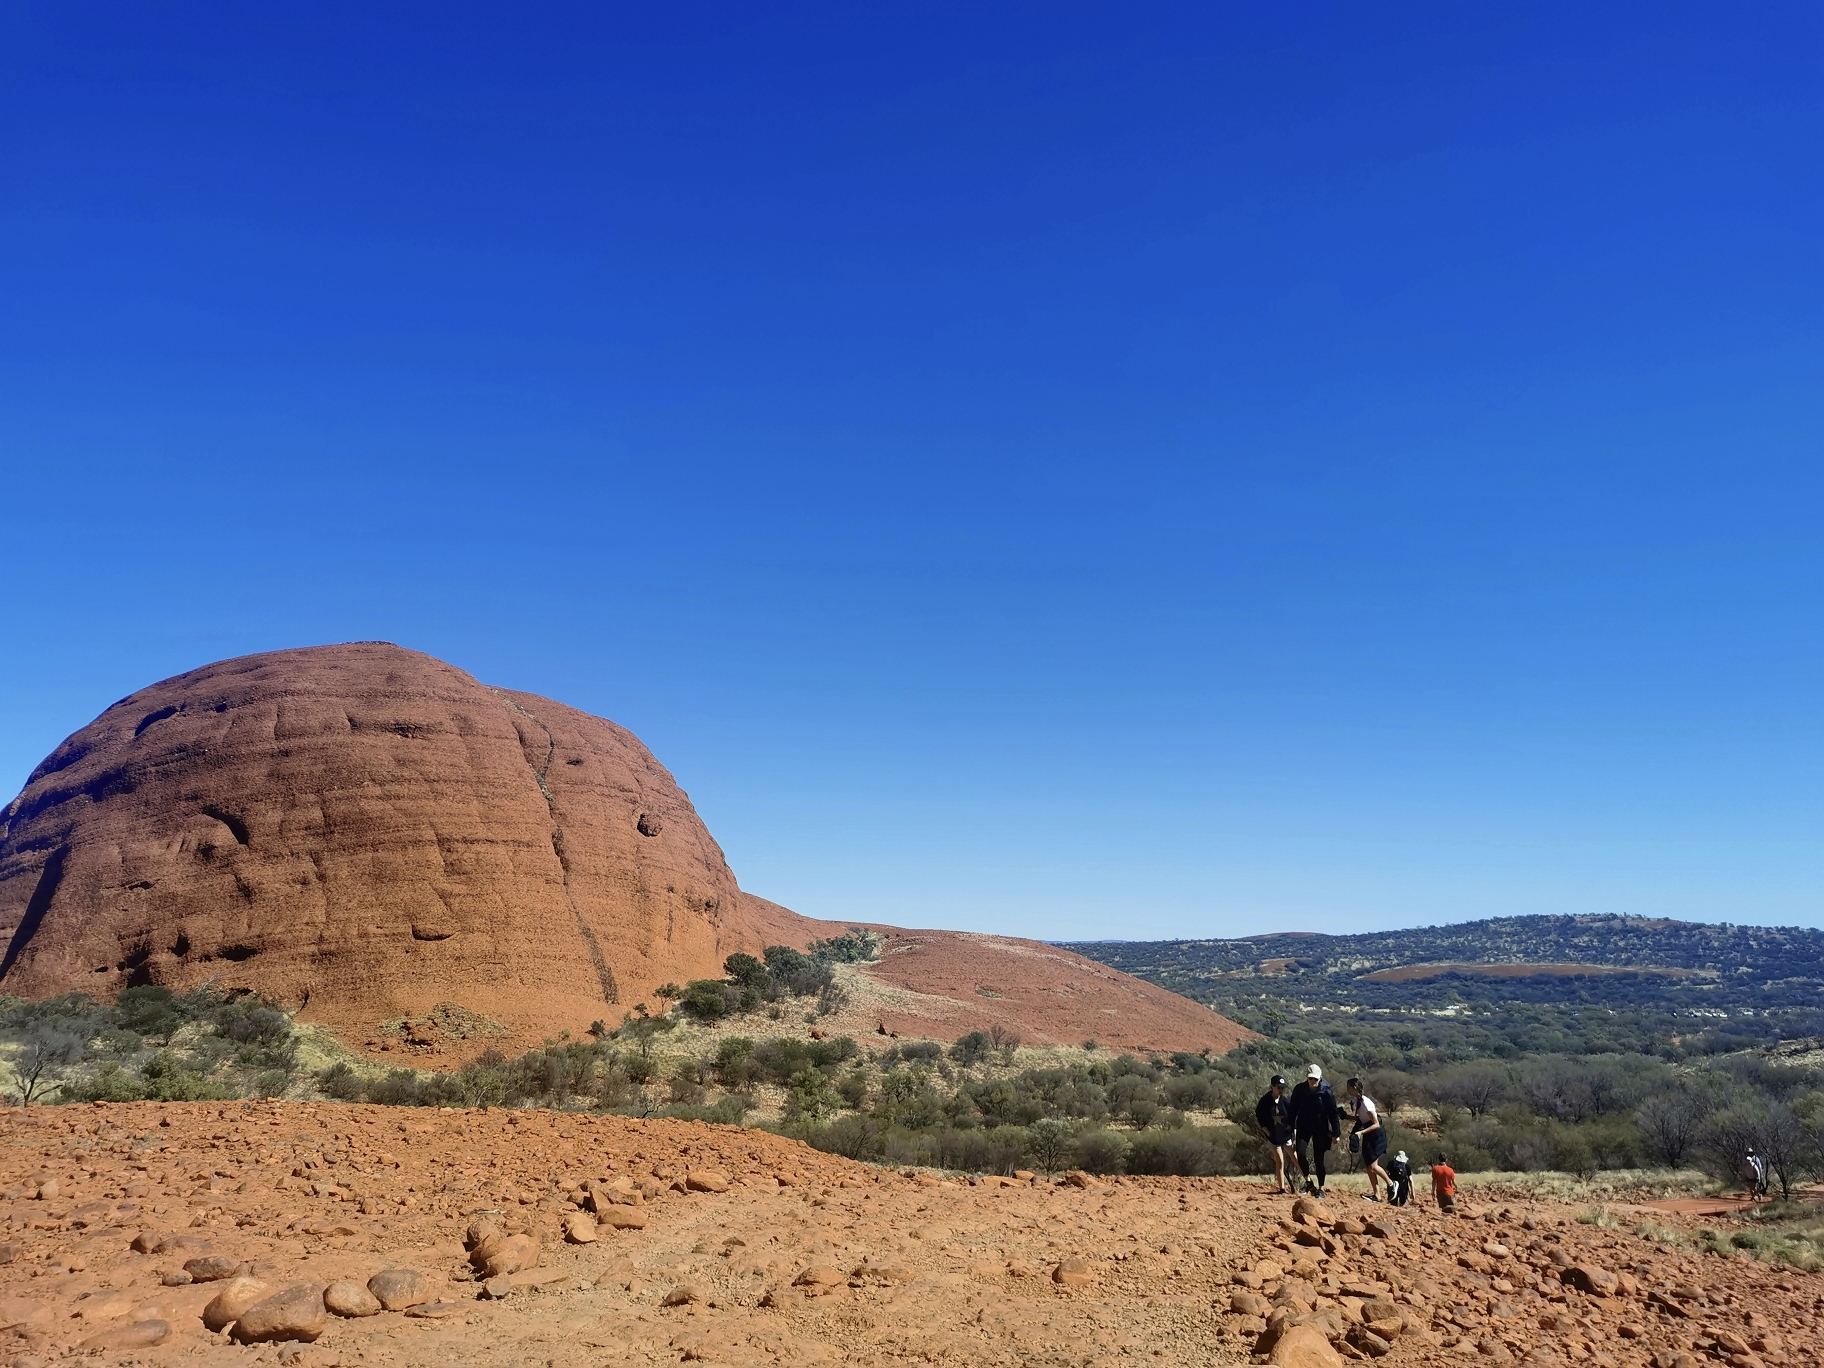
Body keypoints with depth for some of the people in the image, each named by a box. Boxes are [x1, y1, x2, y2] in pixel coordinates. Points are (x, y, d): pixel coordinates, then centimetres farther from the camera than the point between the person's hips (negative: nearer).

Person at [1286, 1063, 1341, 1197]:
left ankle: (1321, 1189, 15)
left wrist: (1335, 1133, -8)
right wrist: (1291, 1128, 2)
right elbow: (1293, 1110, 2)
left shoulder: (1326, 1092, -12)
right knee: (1300, 1153, -15)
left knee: (1318, 1159, 1)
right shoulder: (1299, 1090, -7)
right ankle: (1308, 1181, 7)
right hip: (1303, 1127, 2)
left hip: (1320, 1129, -2)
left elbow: (1333, 1113, -7)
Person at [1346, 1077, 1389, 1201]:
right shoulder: (1355, 1100, 1)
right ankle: (1376, 1194, 11)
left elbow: (1376, 1124, -22)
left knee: (1372, 1165, -8)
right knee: (1368, 1165, 6)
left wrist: (1361, 1132, -30)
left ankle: (1391, 1184, 14)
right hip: (1368, 1136, 9)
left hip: (1377, 1135, -9)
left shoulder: (1365, 1103, -25)